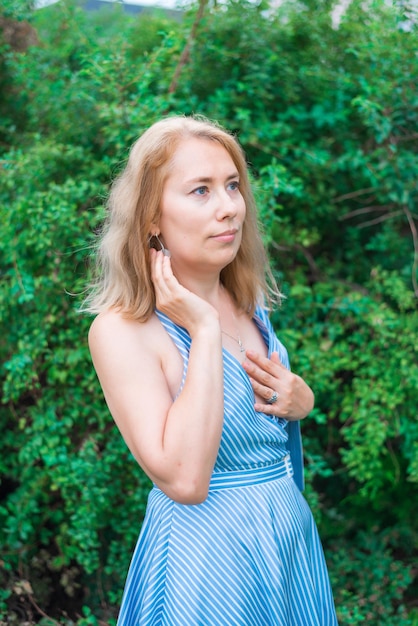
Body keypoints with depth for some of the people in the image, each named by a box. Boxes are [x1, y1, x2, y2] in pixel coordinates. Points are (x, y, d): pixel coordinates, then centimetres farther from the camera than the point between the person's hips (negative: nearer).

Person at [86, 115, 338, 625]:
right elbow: (184, 479, -28)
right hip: (208, 554, -6)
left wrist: (301, 401, -5)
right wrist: (204, 331, -26)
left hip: (294, 530, 7)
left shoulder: (249, 303, 2)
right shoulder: (121, 330, -19)